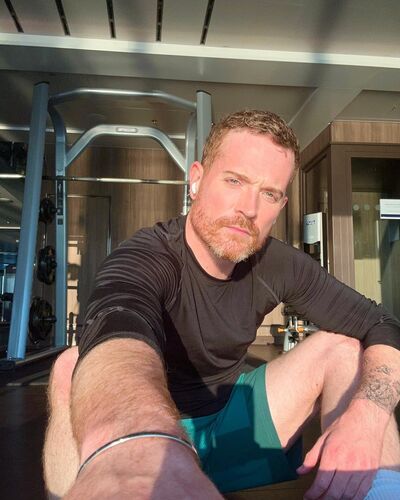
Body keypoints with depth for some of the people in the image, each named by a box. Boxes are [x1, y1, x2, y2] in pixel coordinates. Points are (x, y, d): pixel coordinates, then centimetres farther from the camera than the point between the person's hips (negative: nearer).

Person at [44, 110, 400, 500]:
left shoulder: (279, 264, -10)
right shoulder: (143, 258, -25)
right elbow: (117, 333, -49)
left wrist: (367, 413, -32)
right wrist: (136, 449, -72)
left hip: (230, 423, 4)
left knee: (345, 347, -11)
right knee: (75, 366, -34)